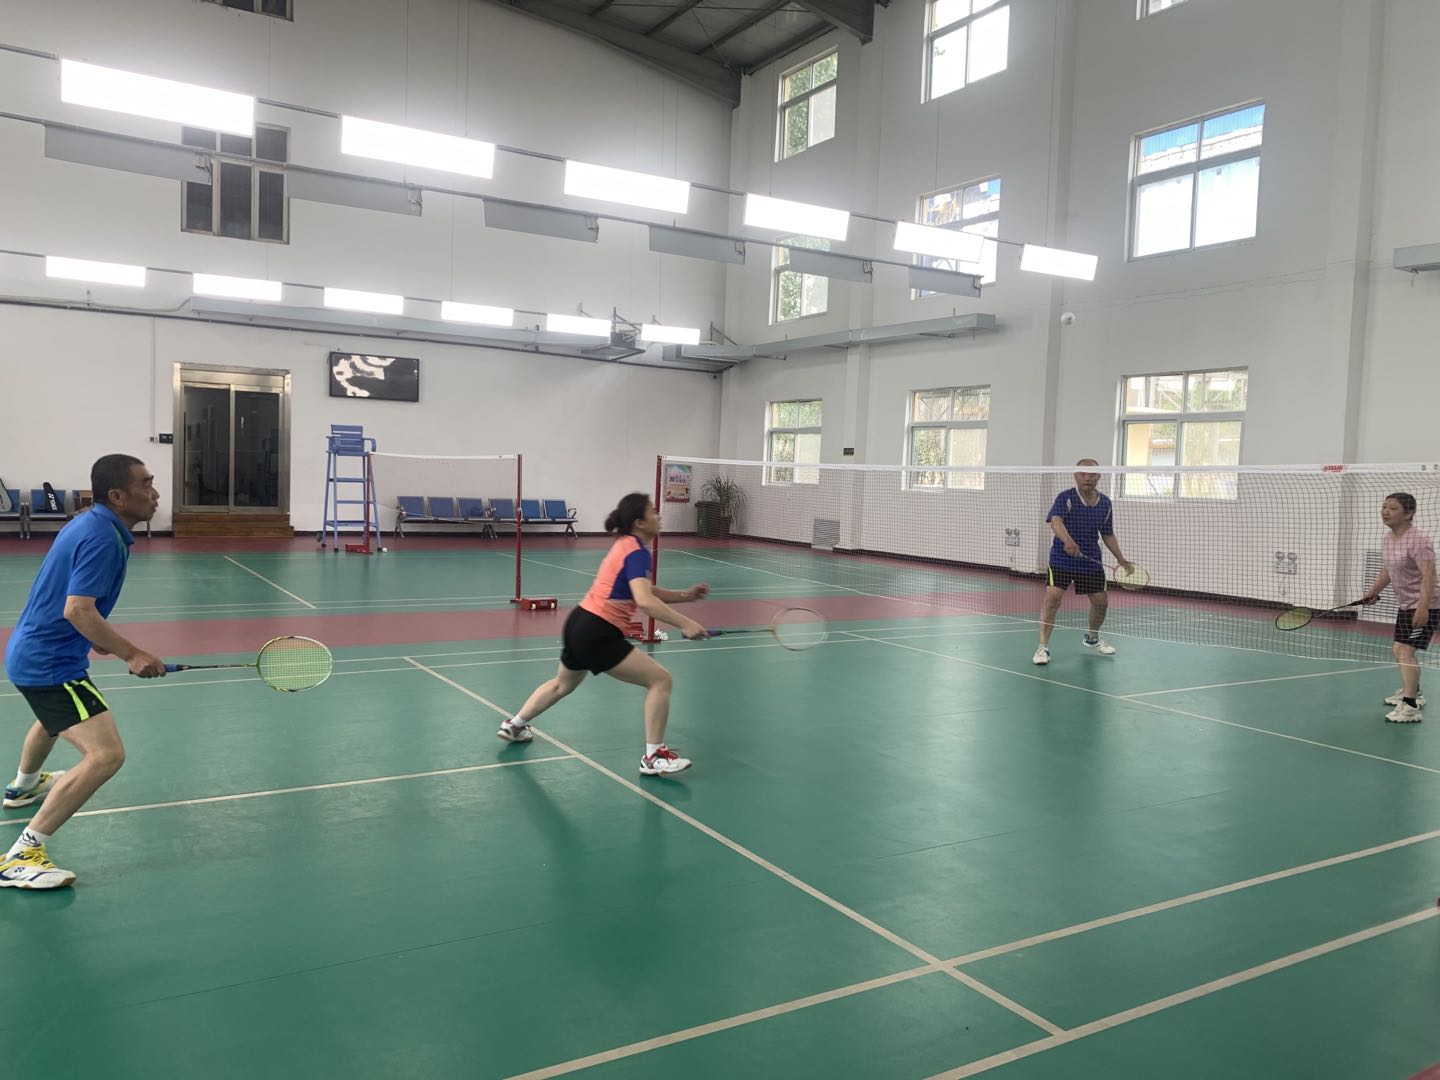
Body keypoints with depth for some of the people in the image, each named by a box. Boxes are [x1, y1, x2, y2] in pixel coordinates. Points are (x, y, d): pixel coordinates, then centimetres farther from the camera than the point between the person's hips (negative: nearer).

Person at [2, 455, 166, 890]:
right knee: (106, 754, -21)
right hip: (50, 663, -11)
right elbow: (78, 610, -29)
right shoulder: (103, 537, -23)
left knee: (54, 718, 40)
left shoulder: (89, 524, 8)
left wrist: (95, 639, 25)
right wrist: (131, 654, -26)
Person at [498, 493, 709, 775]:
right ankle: (654, 757, -2)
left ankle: (515, 725, 51)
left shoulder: (625, 544, 11)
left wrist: (686, 595, 5)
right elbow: (645, 601, -33)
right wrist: (684, 623, -34)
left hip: (579, 623, 10)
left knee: (563, 684, 34)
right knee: (660, 679, -7)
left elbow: (646, 591, 15)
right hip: (597, 635, -10)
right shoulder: (637, 552, -18)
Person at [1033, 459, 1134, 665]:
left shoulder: (1105, 503, 3)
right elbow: (1055, 521, -31)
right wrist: (1068, 541, -50)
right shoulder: (1065, 498, -13)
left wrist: (1120, 558, 7)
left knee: (1101, 601, 11)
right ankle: (1043, 647, -10)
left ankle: (1092, 637, 40)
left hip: (1091, 561, 5)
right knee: (1052, 598, -17)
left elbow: (1108, 534, 14)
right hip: (1061, 559, -5)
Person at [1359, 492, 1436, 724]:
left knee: (1405, 651, -20)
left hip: (1424, 606, -10)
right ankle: (1413, 692, 43)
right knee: (1398, 650, 21)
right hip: (1405, 605, 10)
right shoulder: (1388, 540, 6)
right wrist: (1374, 592, 20)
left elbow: (1428, 576, -30)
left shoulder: (1418, 541, -22)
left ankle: (1410, 707, -22)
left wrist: (1423, 607, -37)